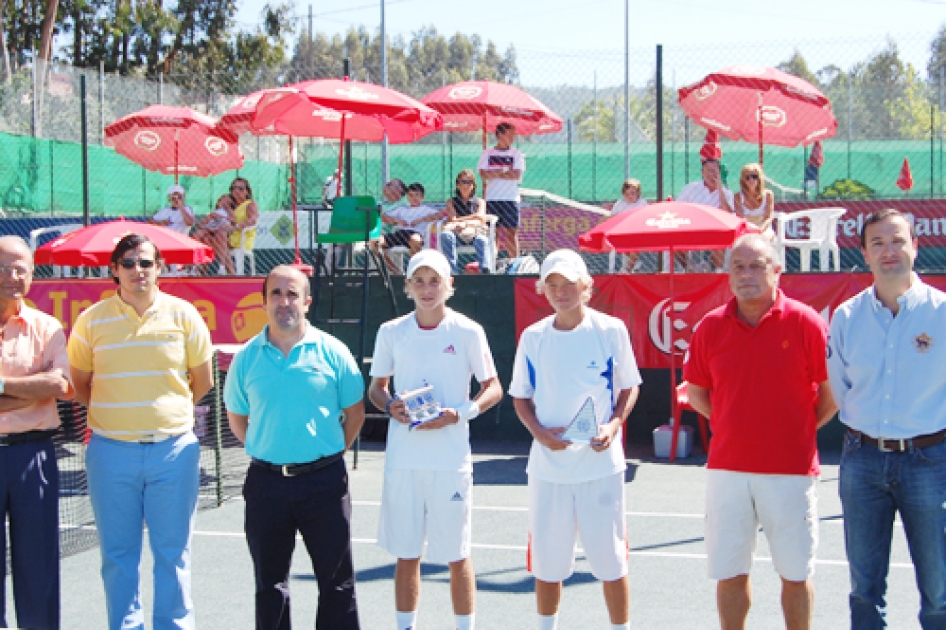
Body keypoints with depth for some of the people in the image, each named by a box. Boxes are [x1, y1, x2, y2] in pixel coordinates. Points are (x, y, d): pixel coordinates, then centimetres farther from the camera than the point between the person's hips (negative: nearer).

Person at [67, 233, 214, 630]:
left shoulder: (183, 315, 2)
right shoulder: (92, 320, 2)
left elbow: (203, 381, 11)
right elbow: (78, 383, 10)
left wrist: (167, 411, 9)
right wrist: (116, 414, 4)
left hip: (174, 448, 0)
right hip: (111, 451, 0)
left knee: (173, 551, 6)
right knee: (118, 553, 7)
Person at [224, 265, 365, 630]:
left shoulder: (332, 352, -2)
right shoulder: (247, 357, 3)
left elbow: (354, 413, 5)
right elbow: (237, 419, 13)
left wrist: (332, 454, 2)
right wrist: (266, 451, 7)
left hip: (324, 480, -2)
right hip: (266, 482, 2)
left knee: (336, 579, 4)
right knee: (269, 582, 12)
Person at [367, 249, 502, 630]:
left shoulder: (468, 332, -2)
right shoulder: (391, 333, 5)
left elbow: (493, 388, 3)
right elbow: (376, 387, 16)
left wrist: (458, 414, -13)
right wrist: (389, 406, -7)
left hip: (451, 461, -2)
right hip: (402, 459, 2)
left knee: (457, 556, 5)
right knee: (406, 555, 8)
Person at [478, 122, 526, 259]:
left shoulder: (517, 154, 6)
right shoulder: (487, 153, 7)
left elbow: (517, 175, -6)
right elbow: (483, 174, -4)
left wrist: (494, 174, -5)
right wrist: (505, 172, -8)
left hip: (511, 198, -1)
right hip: (492, 198, 1)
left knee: (512, 231, -3)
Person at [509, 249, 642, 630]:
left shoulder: (611, 330, -2)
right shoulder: (532, 337, 4)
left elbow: (630, 387, 6)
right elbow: (520, 397, 12)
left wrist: (613, 424, -11)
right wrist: (538, 431, -7)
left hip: (601, 463, -2)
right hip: (548, 465, 2)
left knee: (611, 558, 2)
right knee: (547, 559, 10)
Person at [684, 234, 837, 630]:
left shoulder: (805, 322, -6)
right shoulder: (711, 326, 2)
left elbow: (832, 392, 1)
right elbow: (696, 391, 15)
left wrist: (801, 430, 3)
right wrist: (733, 426, 8)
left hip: (791, 470, -2)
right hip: (726, 468, 2)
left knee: (796, 574, 8)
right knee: (729, 573, 9)